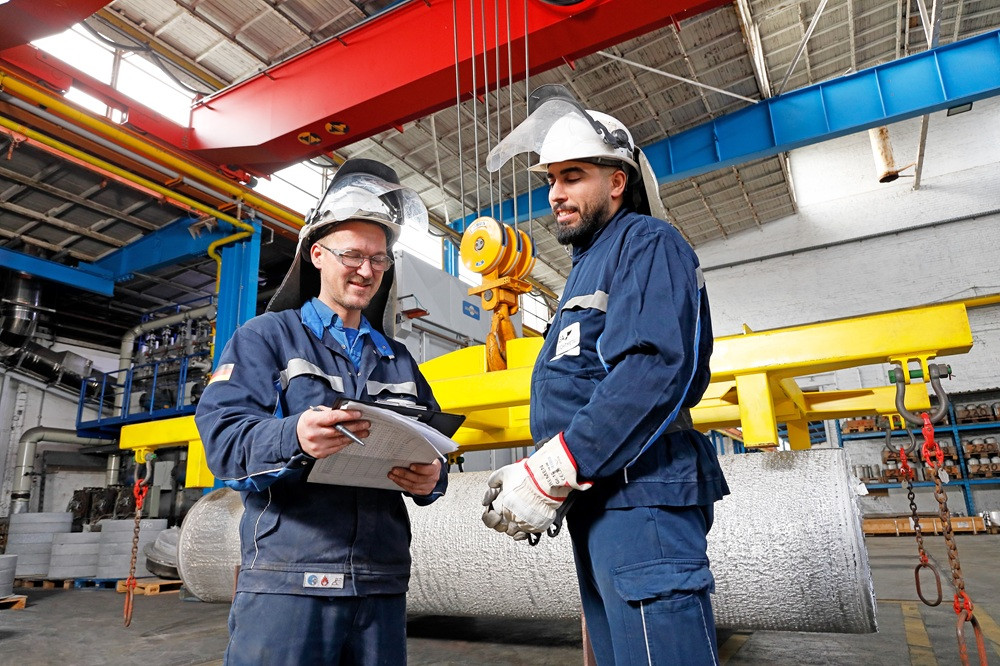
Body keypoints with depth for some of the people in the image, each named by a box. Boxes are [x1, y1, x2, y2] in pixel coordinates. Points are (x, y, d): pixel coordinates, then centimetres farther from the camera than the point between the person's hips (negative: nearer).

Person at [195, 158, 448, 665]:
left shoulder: (398, 360, 18)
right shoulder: (266, 337, 5)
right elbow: (222, 436, -8)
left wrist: (430, 480, -10)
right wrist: (293, 438, -29)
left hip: (382, 584, 5)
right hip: (286, 580, -4)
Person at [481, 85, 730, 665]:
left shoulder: (648, 244, -3)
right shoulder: (587, 268, 25)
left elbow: (655, 368, -21)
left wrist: (550, 472, -20)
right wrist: (548, 484, 10)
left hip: (640, 497, -9)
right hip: (596, 504, 10)